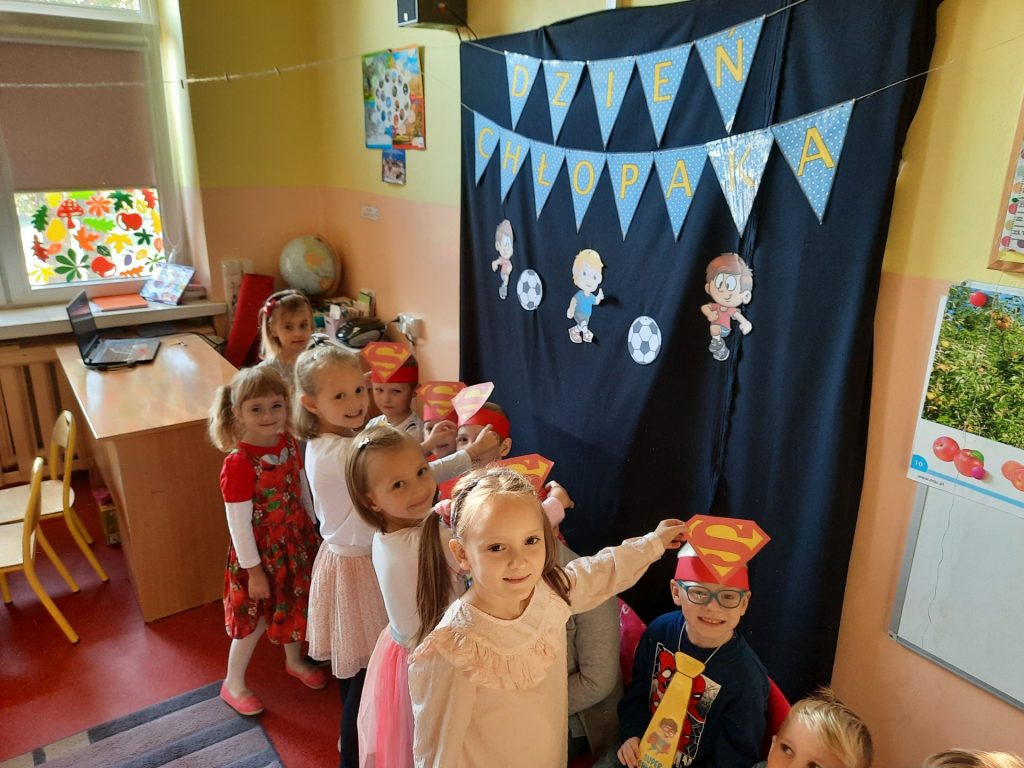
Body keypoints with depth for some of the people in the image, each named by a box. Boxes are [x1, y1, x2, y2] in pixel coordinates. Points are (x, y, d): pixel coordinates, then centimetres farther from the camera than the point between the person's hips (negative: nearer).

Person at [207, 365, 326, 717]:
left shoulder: (289, 443, -9)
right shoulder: (238, 464, -29)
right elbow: (238, 523, -22)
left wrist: (313, 531, 12)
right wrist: (253, 569, -16)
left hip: (296, 541, 6)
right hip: (260, 551, -6)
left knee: (294, 603, 25)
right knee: (254, 619, 12)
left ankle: (295, 661, 52)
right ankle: (233, 684, 38)